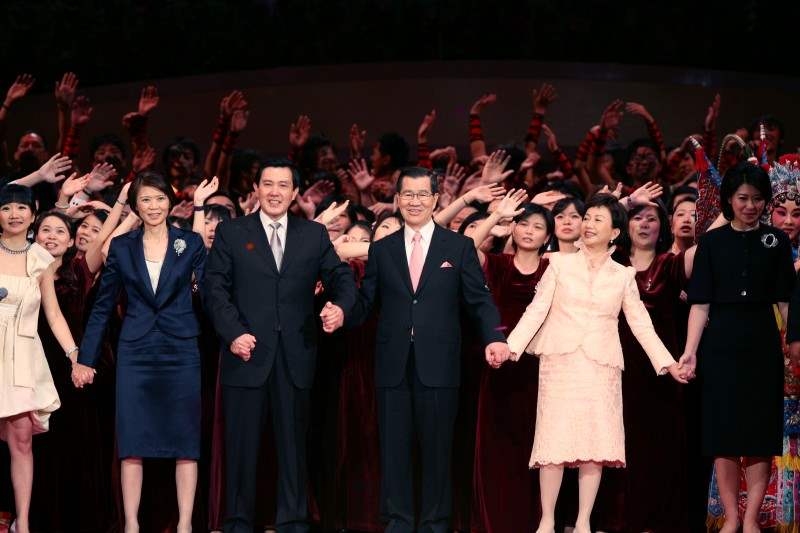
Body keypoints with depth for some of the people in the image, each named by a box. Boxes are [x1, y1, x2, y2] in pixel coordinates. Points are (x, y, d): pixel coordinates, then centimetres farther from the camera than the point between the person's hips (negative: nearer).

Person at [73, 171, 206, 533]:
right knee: (132, 441, -1)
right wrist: (84, 358, 7)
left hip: (181, 351, -1)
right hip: (135, 352, 1)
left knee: (185, 442, 0)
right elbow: (103, 306, 9)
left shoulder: (191, 244, 4)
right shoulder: (121, 248, 6)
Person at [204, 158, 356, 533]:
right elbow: (216, 289, -1)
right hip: (247, 353, -2)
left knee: (293, 441, 7)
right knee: (242, 442, 4)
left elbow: (340, 277, 6)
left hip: (295, 357, 2)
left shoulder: (314, 234, 11)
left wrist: (341, 305, -16)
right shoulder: (231, 233, 5)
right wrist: (233, 333, -14)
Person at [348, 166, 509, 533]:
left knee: (437, 447, 4)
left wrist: (493, 337, -15)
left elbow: (479, 300, 1)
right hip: (393, 365, 2)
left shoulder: (459, 247, 5)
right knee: (394, 447, 5)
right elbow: (365, 302, 8)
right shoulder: (381, 250, 11)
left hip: (437, 364, -2)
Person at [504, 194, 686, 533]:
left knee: (596, 443, -2)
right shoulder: (560, 264, 8)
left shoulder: (623, 276, 12)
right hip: (561, 363, -1)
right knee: (555, 441, -5)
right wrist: (512, 346, -9)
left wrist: (666, 362, 3)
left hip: (601, 365, 1)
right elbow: (537, 310, 2)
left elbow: (641, 323, 11)